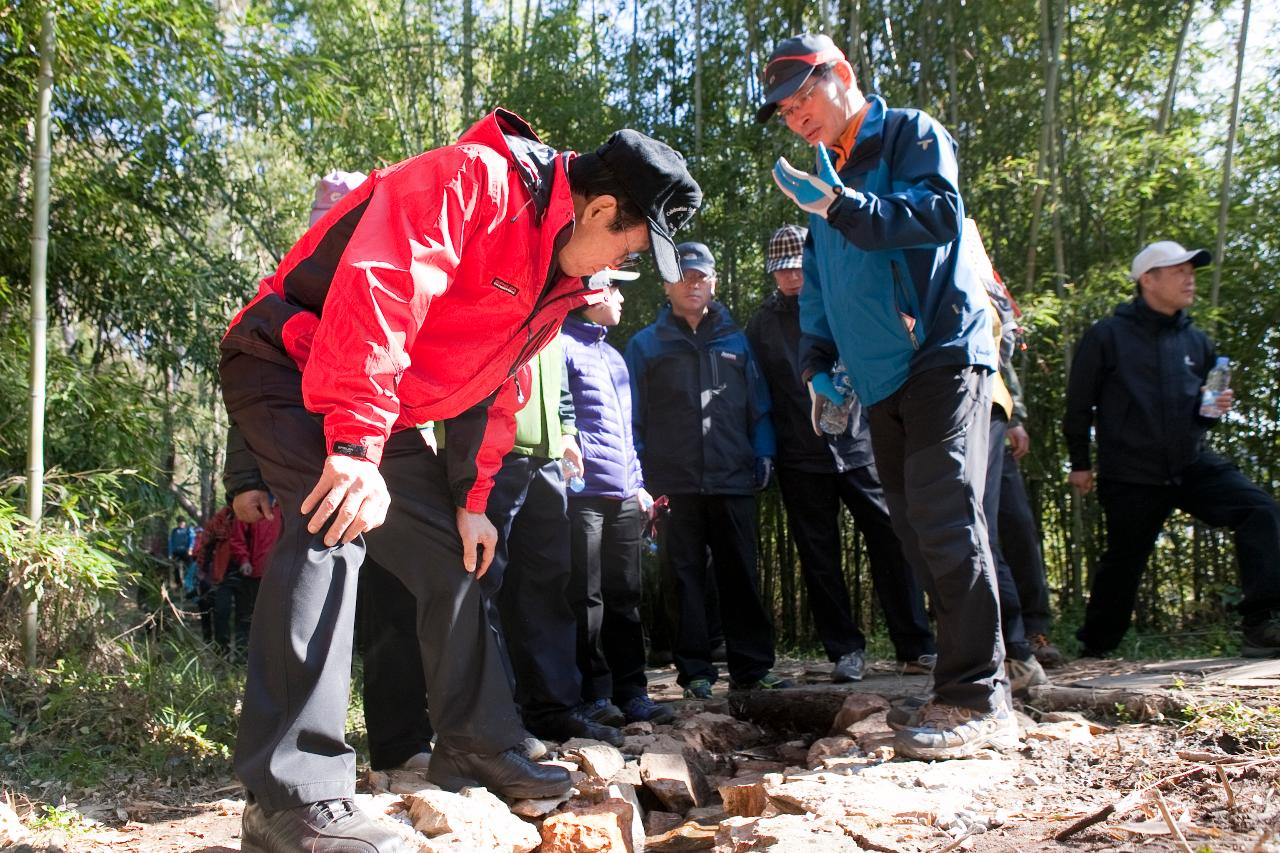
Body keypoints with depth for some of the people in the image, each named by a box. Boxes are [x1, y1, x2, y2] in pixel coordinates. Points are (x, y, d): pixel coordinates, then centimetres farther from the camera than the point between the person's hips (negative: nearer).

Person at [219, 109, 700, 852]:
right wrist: (356, 445, -39)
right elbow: (377, 290, -35)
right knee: (334, 522, -29)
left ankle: (476, 744, 22)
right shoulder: (472, 181, -23)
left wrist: (471, 499, 13)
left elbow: (498, 388, 15)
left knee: (451, 555, 9)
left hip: (384, 413, 9)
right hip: (289, 365, -9)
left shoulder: (558, 277, 7)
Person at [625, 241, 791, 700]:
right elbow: (633, 417, 6)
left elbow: (758, 406, 16)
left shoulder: (735, 340, 15)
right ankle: (694, 671, 10)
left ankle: (751, 666, 11)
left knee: (742, 576, 4)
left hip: (733, 480, 2)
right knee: (685, 580, 2)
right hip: (674, 485, -1)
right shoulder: (645, 345, 9)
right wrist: (639, 476, -2)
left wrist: (763, 455, 5)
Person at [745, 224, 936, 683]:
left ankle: (916, 647, 7)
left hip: (860, 447, -1)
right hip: (801, 460, 1)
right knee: (819, 560, 5)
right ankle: (845, 650, 16)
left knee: (891, 544, -2)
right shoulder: (762, 322, 7)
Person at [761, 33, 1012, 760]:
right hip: (883, 382, 8)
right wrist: (818, 357, 10)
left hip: (942, 355, -7)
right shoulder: (828, 177, 22)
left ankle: (975, 701, -11)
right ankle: (979, 692, 11)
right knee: (921, 535, 4)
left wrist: (842, 206, -24)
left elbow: (939, 214, -16)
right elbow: (818, 277, 24)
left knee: (946, 522, -16)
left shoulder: (910, 133, 1)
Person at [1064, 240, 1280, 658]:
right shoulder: (1107, 335, -5)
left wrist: (1216, 409, 1)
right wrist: (1080, 463, 0)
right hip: (1131, 476, -4)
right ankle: (1095, 648, 24)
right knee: (1122, 562, 4)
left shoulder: (1196, 341, 11)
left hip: (1193, 465, 4)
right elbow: (1079, 404, -2)